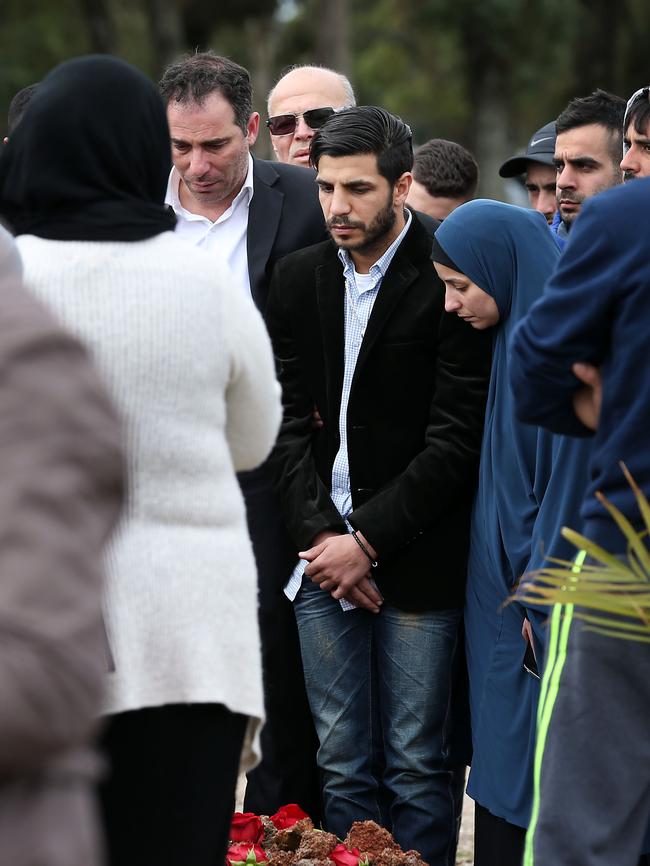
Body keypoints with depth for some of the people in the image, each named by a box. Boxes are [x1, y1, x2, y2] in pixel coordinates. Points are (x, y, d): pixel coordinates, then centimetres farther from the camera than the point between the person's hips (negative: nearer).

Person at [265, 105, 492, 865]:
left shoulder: (447, 281, -8)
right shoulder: (298, 278, 9)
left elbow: (456, 440, -11)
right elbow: (288, 419, 7)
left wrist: (369, 541, -11)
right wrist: (318, 534, -5)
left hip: (415, 564, -4)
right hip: (323, 560, 5)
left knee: (418, 766, 1)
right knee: (342, 765, 8)